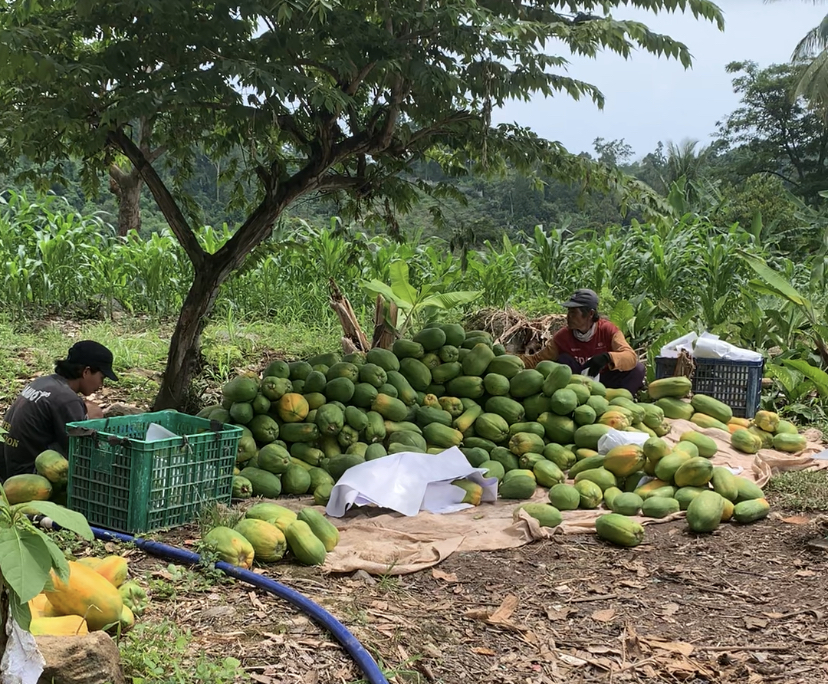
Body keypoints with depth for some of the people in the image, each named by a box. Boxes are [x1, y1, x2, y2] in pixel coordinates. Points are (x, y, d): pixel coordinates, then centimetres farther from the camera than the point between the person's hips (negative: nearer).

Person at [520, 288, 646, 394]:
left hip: (606, 381, -1)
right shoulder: (563, 336, -13)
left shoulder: (608, 330, -18)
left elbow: (631, 357, -30)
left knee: (638, 368, -24)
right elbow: (537, 360, -7)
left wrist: (607, 357, -50)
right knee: (563, 360, -24)